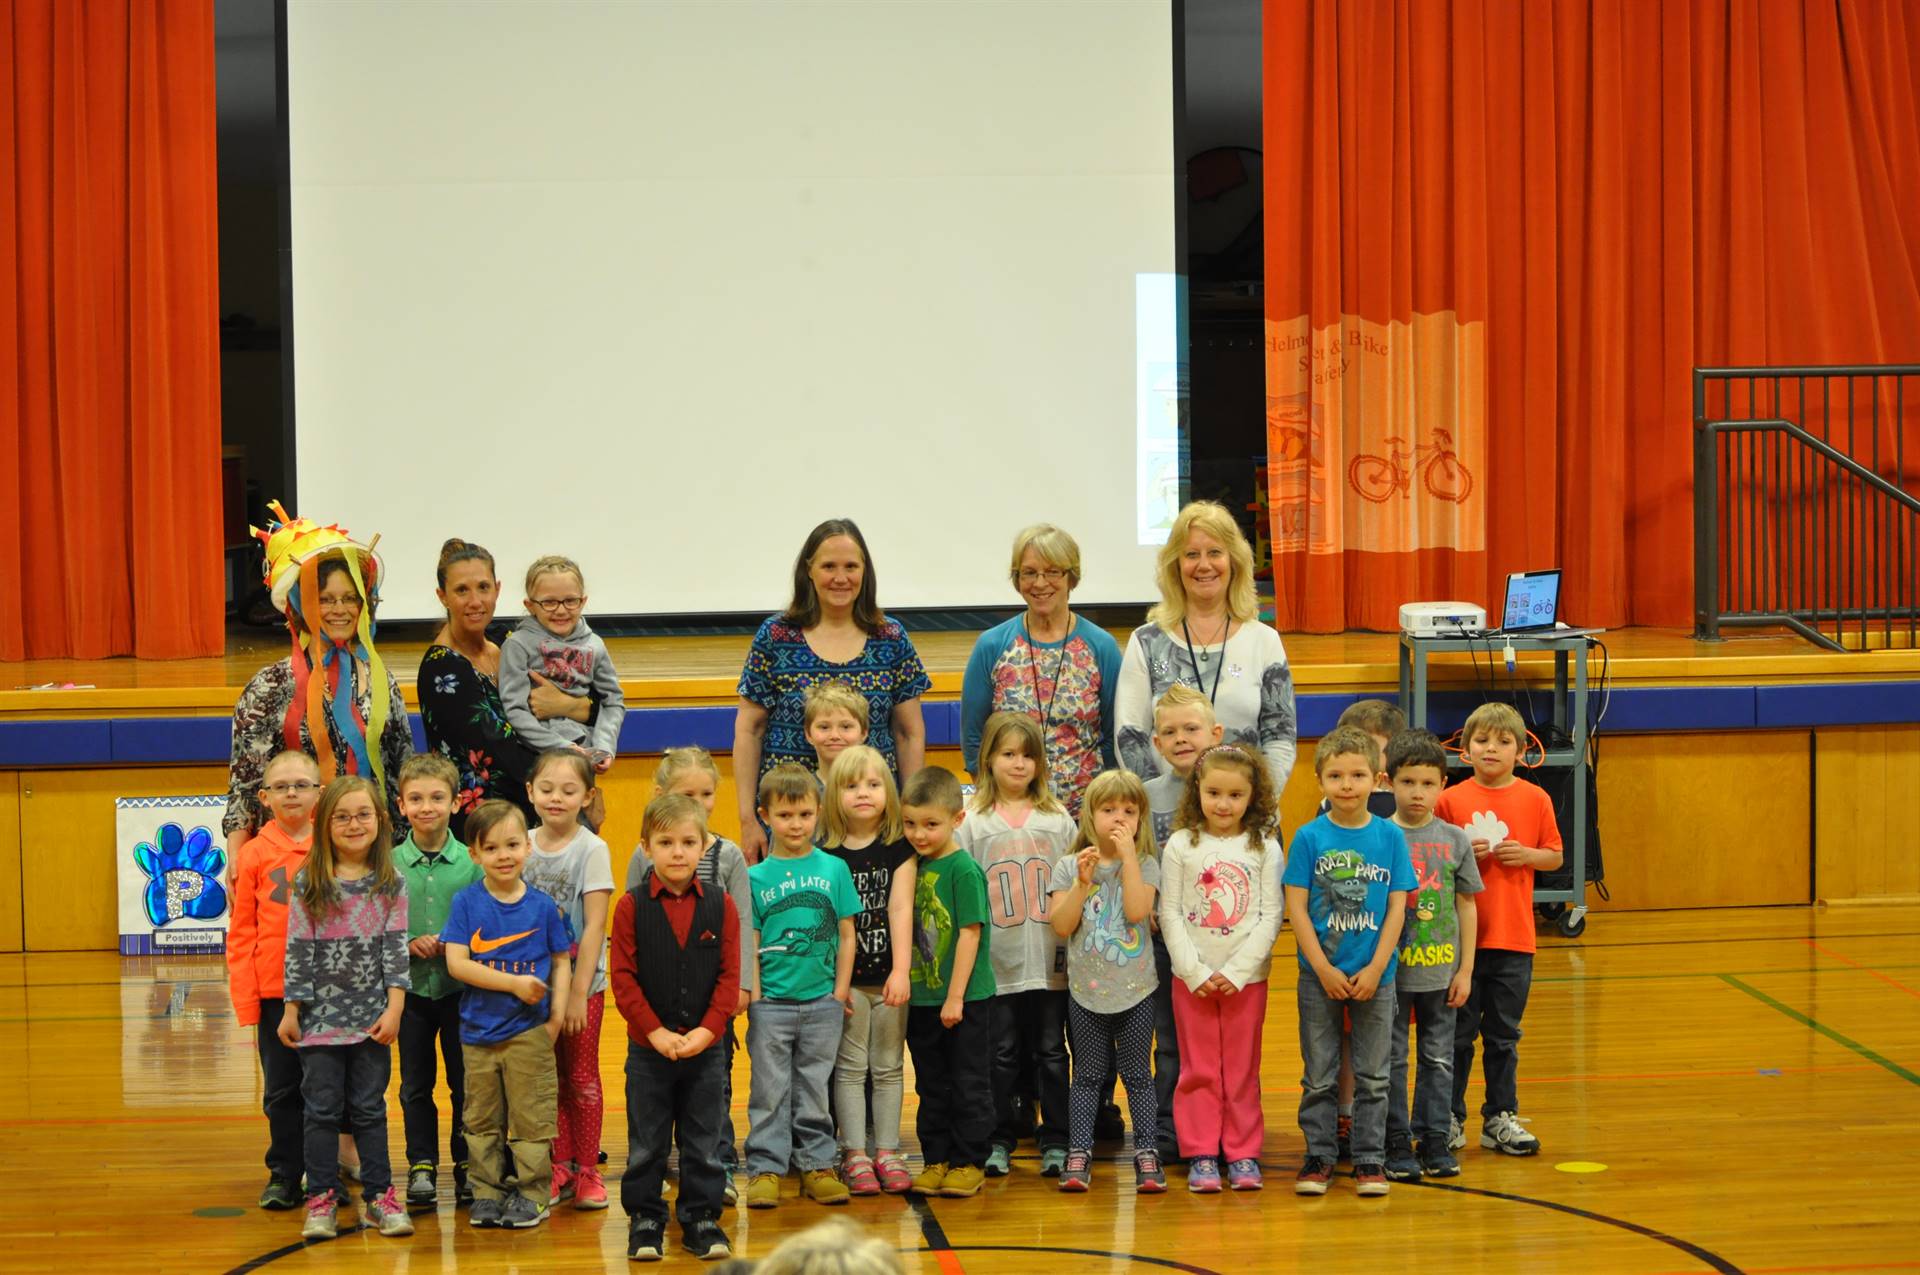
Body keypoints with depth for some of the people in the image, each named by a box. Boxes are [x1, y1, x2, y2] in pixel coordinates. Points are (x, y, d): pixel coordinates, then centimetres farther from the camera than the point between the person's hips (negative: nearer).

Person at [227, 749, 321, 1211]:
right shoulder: (254, 854, 0)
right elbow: (241, 932, 1)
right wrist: (245, 999, -4)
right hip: (274, 991, 0)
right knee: (281, 1087, 9)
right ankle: (284, 1175, 19)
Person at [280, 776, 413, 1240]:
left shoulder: (391, 885, 0)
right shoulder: (308, 885, -1)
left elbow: (395, 948, -1)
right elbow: (298, 949, 0)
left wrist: (394, 1009, -7)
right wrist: (291, 1010, -2)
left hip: (372, 1017, 0)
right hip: (320, 1016, 0)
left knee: (369, 1109, 7)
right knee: (322, 1110, 4)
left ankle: (379, 1196, 14)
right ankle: (322, 1200, 11)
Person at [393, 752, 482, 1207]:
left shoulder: (470, 862, -4)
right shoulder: (389, 864, -1)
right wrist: (407, 944, -14)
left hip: (461, 986, -1)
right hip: (410, 985, 1)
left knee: (465, 1081, 6)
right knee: (416, 1083, 10)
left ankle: (467, 1166, 18)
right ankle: (421, 1165, 20)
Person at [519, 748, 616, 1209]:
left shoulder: (592, 850, -10)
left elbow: (594, 925, -13)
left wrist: (578, 992, -16)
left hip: (582, 981, -3)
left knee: (582, 1078, 4)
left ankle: (587, 1170, 13)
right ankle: (561, 1167, 18)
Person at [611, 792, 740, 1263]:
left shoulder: (720, 905, -1)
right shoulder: (631, 906, -5)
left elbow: (729, 975, -3)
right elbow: (623, 978, -7)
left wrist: (707, 1030, -13)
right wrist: (655, 1032, -14)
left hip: (705, 1045, 1)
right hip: (648, 1047, -1)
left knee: (704, 1142, 9)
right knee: (646, 1144, 9)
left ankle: (701, 1217, 20)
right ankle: (644, 1219, 20)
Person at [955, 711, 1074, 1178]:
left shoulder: (1057, 818, 7)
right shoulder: (972, 821, 3)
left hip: (1051, 959, 1)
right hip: (997, 960, -1)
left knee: (1051, 1050, 6)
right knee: (1001, 1052, 5)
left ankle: (1055, 1140, 14)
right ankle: (998, 1139, 16)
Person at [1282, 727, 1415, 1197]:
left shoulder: (1390, 837, -1)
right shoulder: (1309, 837, -5)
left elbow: (1396, 907, -1)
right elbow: (1296, 908, -6)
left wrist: (1375, 969, -9)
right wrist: (1325, 969, -12)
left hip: (1375, 977, 1)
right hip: (1320, 977, -1)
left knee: (1372, 1075, 8)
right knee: (1319, 1076, 7)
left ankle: (1369, 1158, 18)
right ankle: (1318, 1155, 17)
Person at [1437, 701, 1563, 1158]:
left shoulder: (1535, 799, 2)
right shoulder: (1451, 799, -3)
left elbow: (1555, 856, 8)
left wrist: (1525, 855, -11)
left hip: (1514, 938, 1)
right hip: (1461, 935, -1)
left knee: (1503, 1035, 10)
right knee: (1458, 1032, 7)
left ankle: (1500, 1118, 20)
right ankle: (1450, 1118, 17)